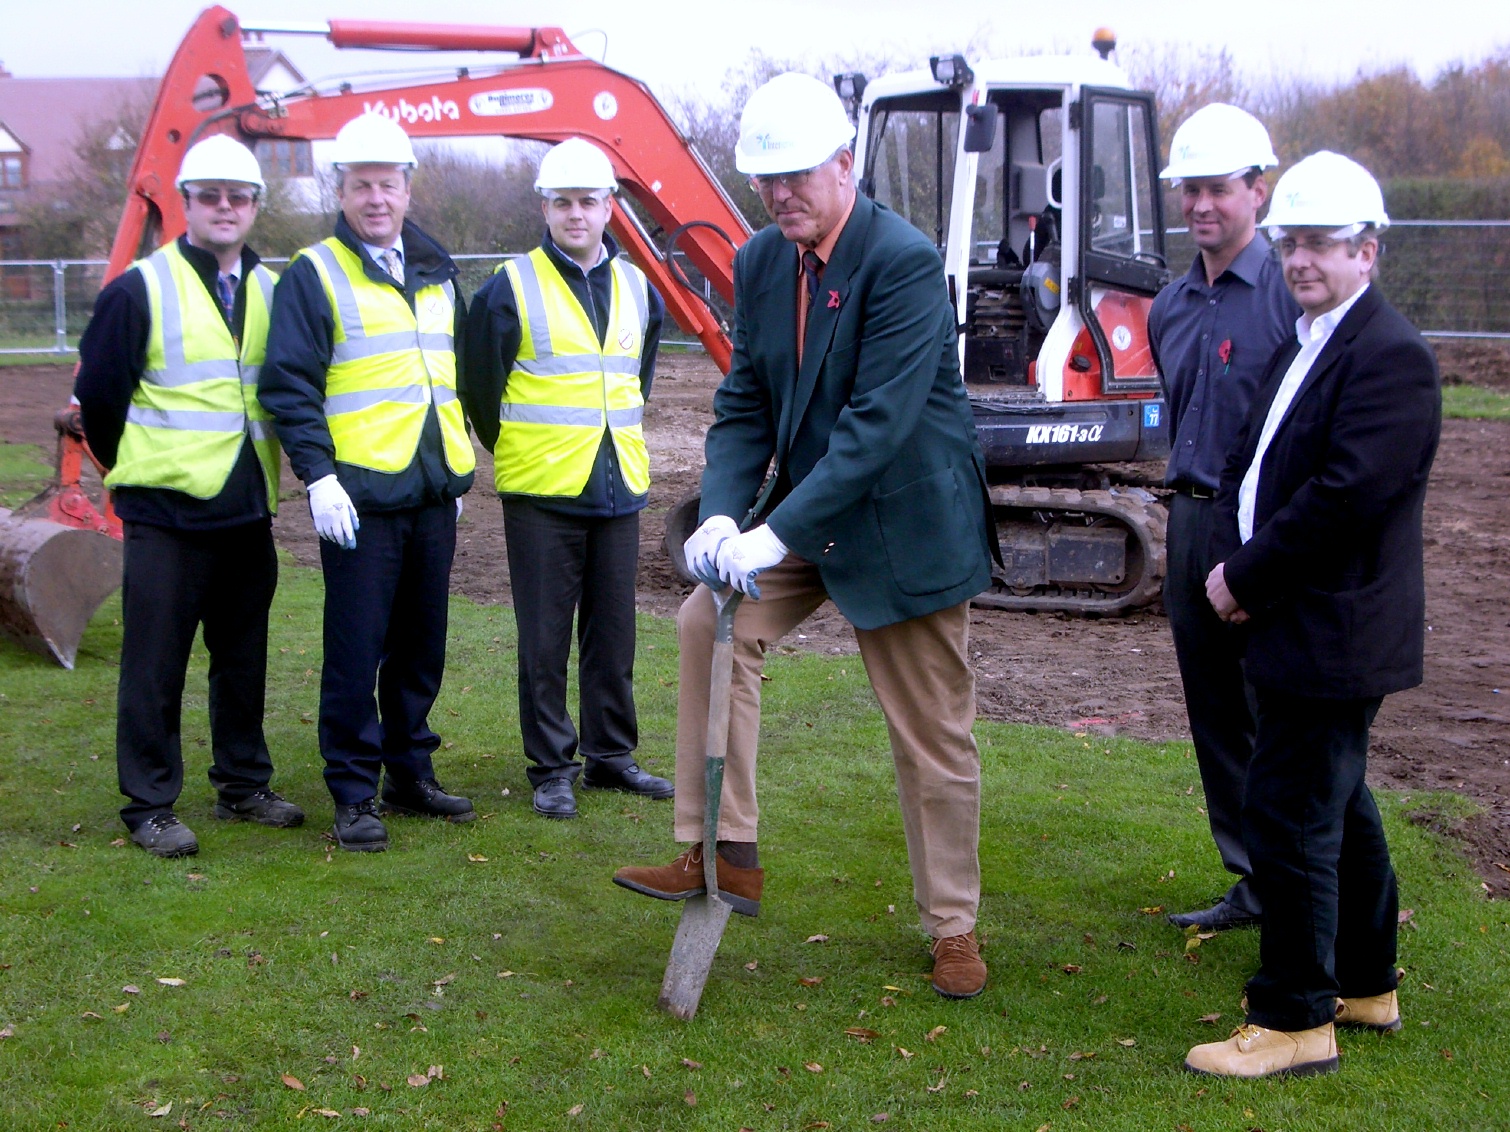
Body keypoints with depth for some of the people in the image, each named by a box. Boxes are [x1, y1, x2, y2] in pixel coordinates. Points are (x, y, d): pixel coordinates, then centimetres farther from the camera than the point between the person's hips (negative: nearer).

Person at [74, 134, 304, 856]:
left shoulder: (269, 291, 9)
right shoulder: (141, 290, -7)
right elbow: (98, 393, -3)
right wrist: (139, 469, 5)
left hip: (248, 511, 5)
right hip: (166, 515, -5)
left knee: (243, 659, 14)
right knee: (156, 665, 0)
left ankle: (242, 785, 26)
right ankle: (149, 806, 9)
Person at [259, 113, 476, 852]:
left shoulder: (436, 274, 16)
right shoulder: (314, 276, -3)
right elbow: (289, 385, -8)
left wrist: (461, 470, 20)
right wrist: (318, 474, -16)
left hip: (433, 494, 6)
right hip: (360, 496, -6)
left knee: (421, 646, 12)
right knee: (356, 651, -3)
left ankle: (410, 775, 24)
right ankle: (354, 796, 6)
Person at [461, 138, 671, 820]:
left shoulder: (637, 289, 10)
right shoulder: (511, 289, -6)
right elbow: (480, 385, 2)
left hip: (619, 490, 4)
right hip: (540, 495, -4)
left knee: (612, 634, 10)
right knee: (545, 639, 1)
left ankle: (611, 755, 22)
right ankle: (551, 769, 11)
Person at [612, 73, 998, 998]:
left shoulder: (905, 261, -21)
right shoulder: (760, 264, 2)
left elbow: (880, 421, -27)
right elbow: (746, 404, 3)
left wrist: (777, 532, -30)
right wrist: (721, 514, -15)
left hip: (906, 522, -6)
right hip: (803, 514, 6)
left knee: (933, 736, 2)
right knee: (711, 620, -13)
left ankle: (954, 927, 20)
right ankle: (723, 855, -4)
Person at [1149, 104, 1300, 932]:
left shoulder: (1291, 293, -11)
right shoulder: (1170, 309, 12)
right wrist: (1187, 508, 18)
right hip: (1191, 523, 8)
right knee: (1215, 717, 13)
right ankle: (1254, 882, 25)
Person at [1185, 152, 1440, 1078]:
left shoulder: (1389, 357, -17)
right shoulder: (1304, 346, 15)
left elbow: (1346, 497, -24)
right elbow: (1251, 465, 15)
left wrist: (1248, 578, -16)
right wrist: (1231, 560, -2)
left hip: (1335, 635, -10)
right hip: (1298, 628, 10)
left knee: (1289, 812, -7)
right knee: (1337, 806, 19)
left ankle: (1295, 1020, 3)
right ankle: (1366, 985, 33)